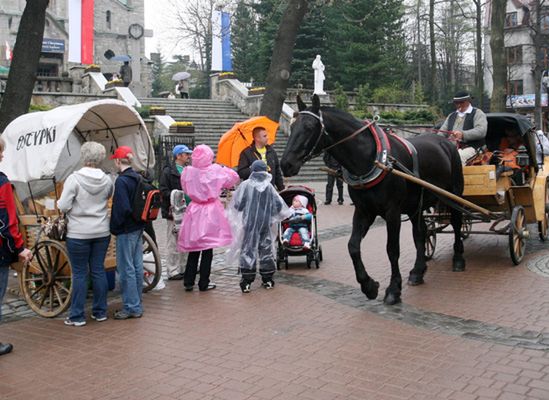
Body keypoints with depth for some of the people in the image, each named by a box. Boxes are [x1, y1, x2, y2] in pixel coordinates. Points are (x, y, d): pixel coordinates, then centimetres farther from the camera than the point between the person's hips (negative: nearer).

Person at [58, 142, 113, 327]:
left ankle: (77, 316, 9)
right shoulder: (106, 180, -1)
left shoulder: (74, 179, -14)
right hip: (102, 232, 4)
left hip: (78, 234, -4)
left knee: (79, 273, 3)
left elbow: (63, 206, -15)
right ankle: (100, 312, 20)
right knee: (99, 271, 12)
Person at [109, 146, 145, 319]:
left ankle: (131, 307, 5)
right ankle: (137, 303, 23)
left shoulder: (121, 181, -17)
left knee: (126, 268, -1)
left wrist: (115, 227, -9)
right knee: (137, 266, 13)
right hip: (139, 227, 8)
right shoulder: (138, 178, 8)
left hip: (126, 230, -8)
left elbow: (122, 208, -21)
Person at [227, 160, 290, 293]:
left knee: (247, 250, 4)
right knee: (266, 250, 14)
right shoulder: (269, 187, -2)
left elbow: (238, 204, -10)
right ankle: (268, 279, 20)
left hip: (249, 223, -2)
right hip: (266, 223, 2)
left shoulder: (245, 185, -10)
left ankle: (247, 282, 1)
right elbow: (278, 205, 3)